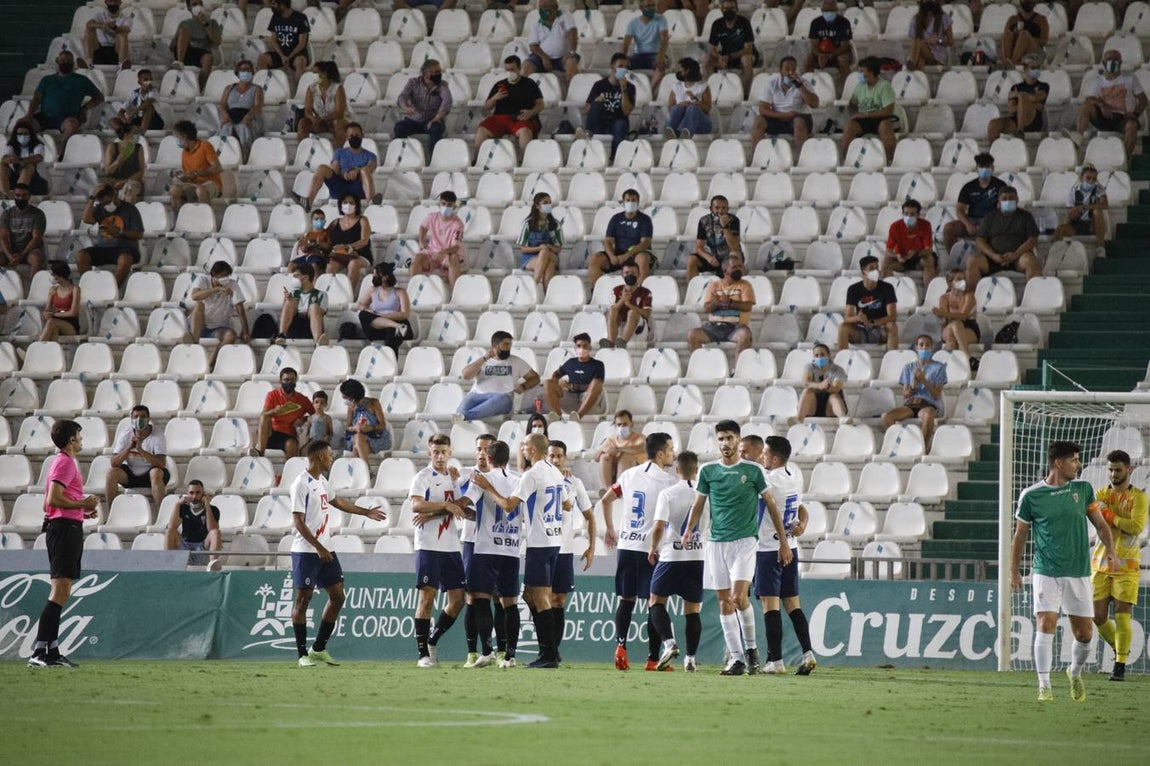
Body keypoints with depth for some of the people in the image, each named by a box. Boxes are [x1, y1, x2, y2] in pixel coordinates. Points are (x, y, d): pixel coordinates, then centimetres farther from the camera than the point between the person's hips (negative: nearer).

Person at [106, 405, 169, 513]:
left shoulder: (157, 435, -14)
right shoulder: (125, 434, -7)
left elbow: (161, 464, -27)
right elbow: (114, 463, -14)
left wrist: (141, 450, -37)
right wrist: (129, 448, -30)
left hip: (149, 475, -3)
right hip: (130, 474, 3)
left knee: (157, 473, -36)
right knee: (111, 473, -25)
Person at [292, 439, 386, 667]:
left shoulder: (322, 482, 14)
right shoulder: (301, 484, -14)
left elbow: (337, 502, 33)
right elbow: (298, 522, -18)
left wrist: (367, 512, 39)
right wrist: (318, 547, -22)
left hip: (325, 550, 9)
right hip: (306, 551, -9)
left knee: (337, 596, 7)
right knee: (303, 599, -3)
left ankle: (319, 648, 15)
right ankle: (302, 654, 2)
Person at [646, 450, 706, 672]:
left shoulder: (667, 494, -6)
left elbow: (659, 526, -14)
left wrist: (653, 549, 3)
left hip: (671, 556, -3)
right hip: (699, 556, 3)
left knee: (656, 601, 9)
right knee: (693, 610, 8)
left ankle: (669, 642, -12)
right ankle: (691, 658, 6)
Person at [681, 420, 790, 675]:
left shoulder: (753, 470, 1)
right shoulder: (708, 471, 7)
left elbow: (771, 505, 6)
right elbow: (698, 504, 12)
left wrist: (783, 542, 5)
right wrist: (688, 530, -7)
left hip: (744, 541, -3)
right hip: (716, 542, 3)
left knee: (739, 596, -18)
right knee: (724, 602, 1)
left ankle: (751, 647, 3)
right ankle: (736, 659, 5)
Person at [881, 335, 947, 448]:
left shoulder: (938, 367, 8)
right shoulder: (908, 367, 16)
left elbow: (937, 395, 0)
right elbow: (905, 395, 11)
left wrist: (924, 380, -12)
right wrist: (913, 386, -9)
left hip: (929, 404, -3)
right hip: (909, 404, 3)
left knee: (928, 415, -42)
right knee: (886, 418, -28)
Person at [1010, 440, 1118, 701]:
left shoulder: (1083, 489, 6)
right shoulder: (1031, 496, -2)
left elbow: (1100, 523, 12)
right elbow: (1020, 535, 7)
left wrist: (1110, 550, -5)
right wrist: (1014, 572, 10)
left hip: (1078, 573, 3)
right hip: (1046, 573, -3)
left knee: (1084, 633, 4)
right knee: (1046, 624, -15)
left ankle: (1075, 673, 32)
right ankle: (1044, 686, -8)